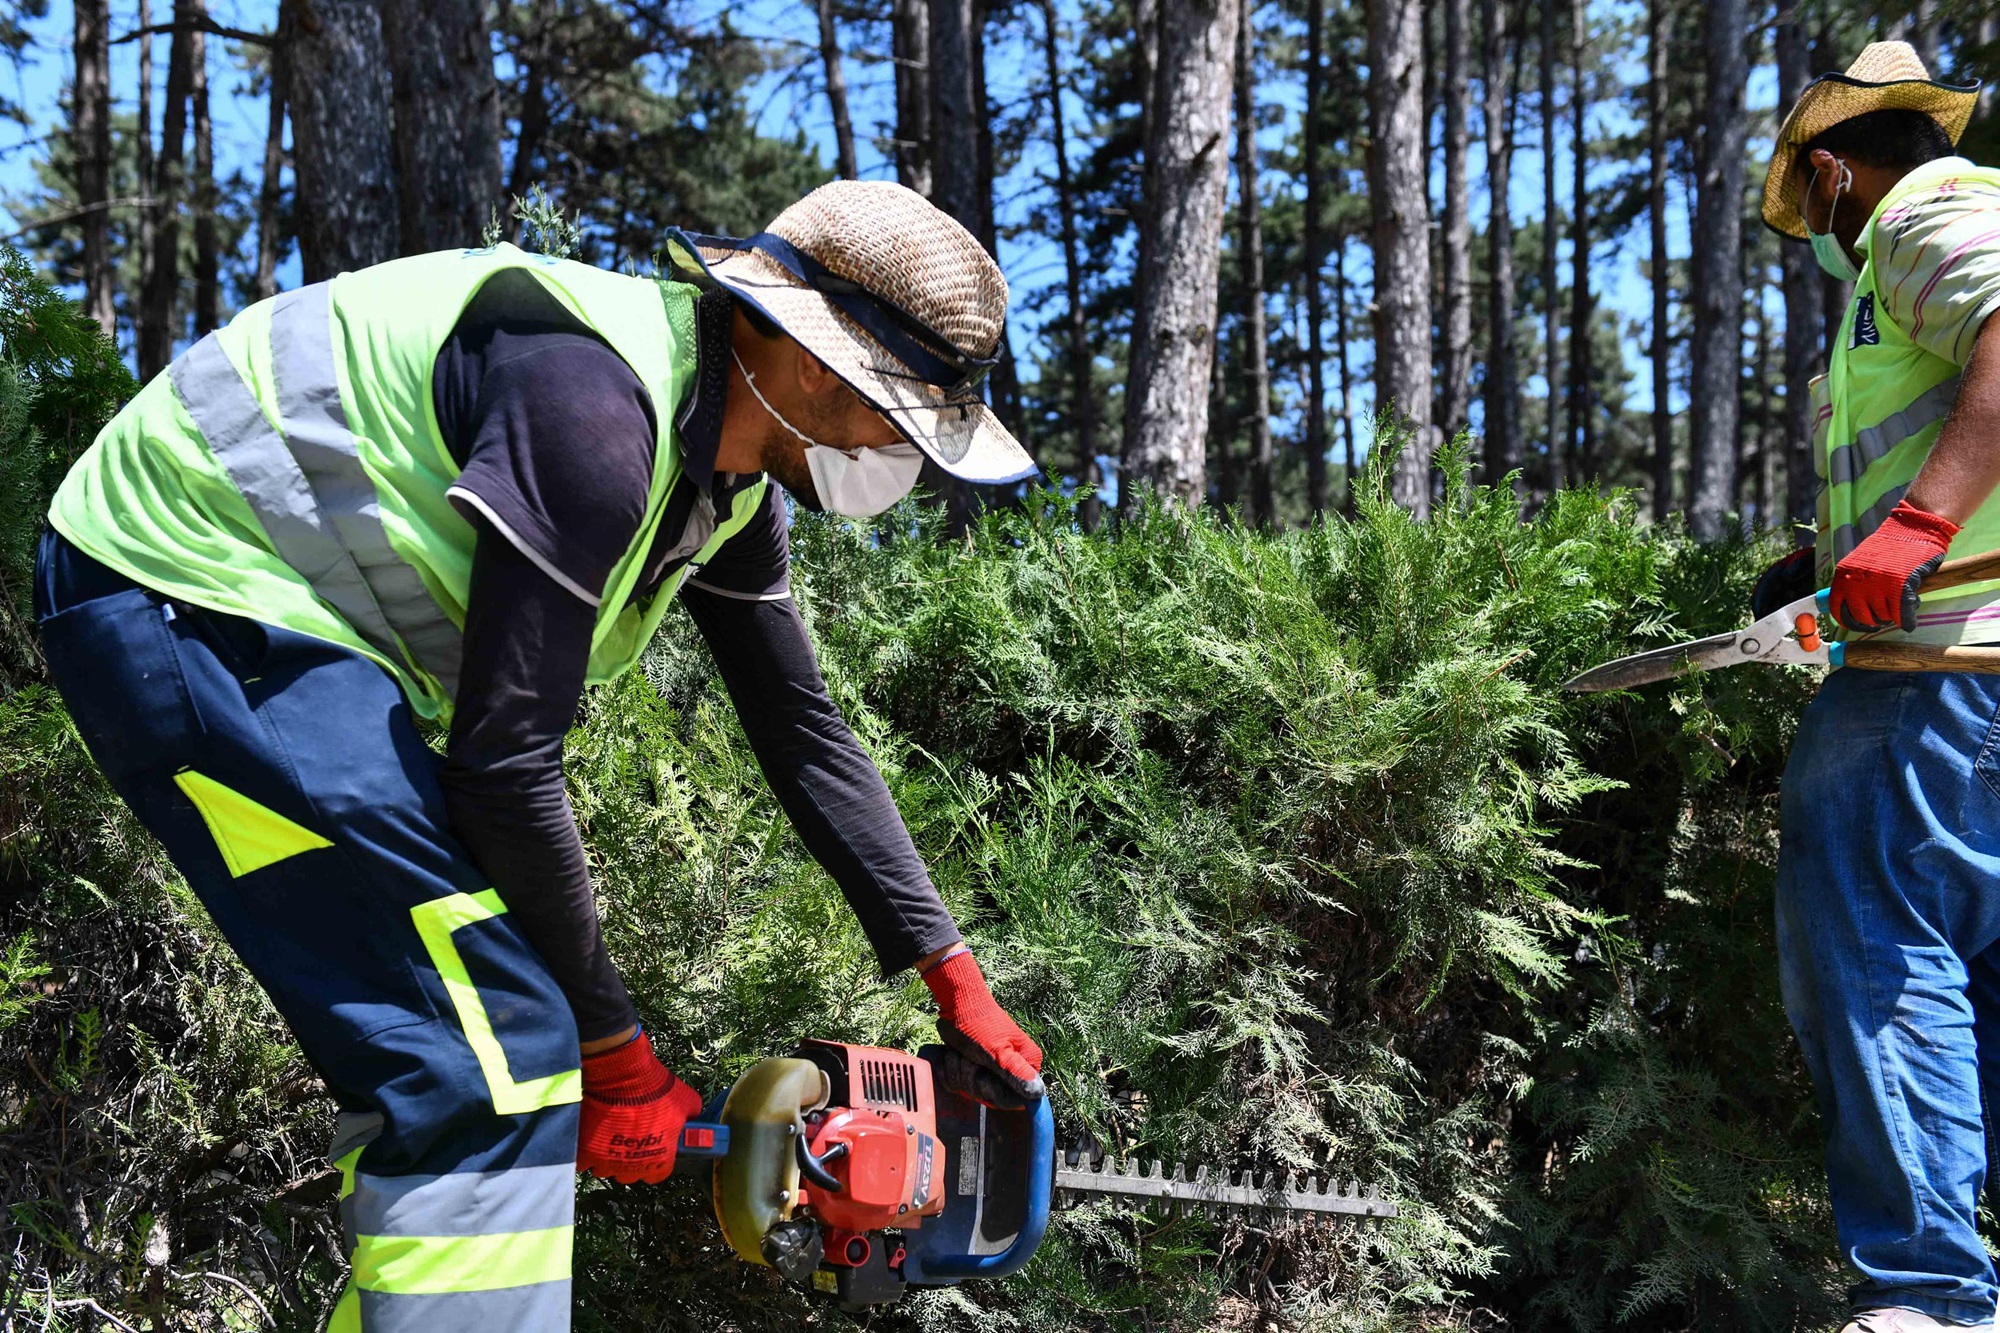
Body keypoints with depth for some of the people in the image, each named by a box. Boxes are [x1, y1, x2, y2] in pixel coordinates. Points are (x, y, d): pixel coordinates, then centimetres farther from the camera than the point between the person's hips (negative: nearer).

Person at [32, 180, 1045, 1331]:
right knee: (499, 1046, -16)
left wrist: (956, 979, 13)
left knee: (445, 1063, 11)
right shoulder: (596, 405, -26)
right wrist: (615, 1047, -12)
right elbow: (506, 761, -24)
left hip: (288, 617, 10)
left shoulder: (730, 474, 4)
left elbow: (805, 730, 11)